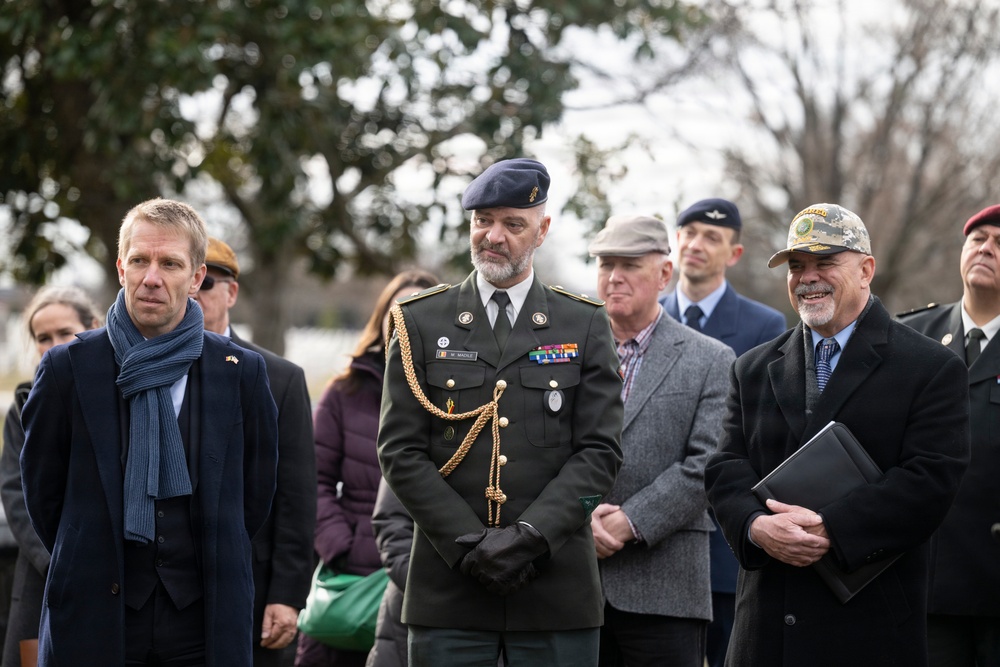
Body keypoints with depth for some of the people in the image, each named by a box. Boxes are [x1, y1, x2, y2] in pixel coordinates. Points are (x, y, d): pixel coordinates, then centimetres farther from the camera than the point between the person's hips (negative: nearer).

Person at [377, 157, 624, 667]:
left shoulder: (585, 326, 8)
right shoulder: (421, 323, 7)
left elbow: (599, 452, 1)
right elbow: (400, 452, 1)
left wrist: (530, 535, -12)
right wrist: (470, 544, -10)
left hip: (556, 588, 0)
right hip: (447, 585, 0)